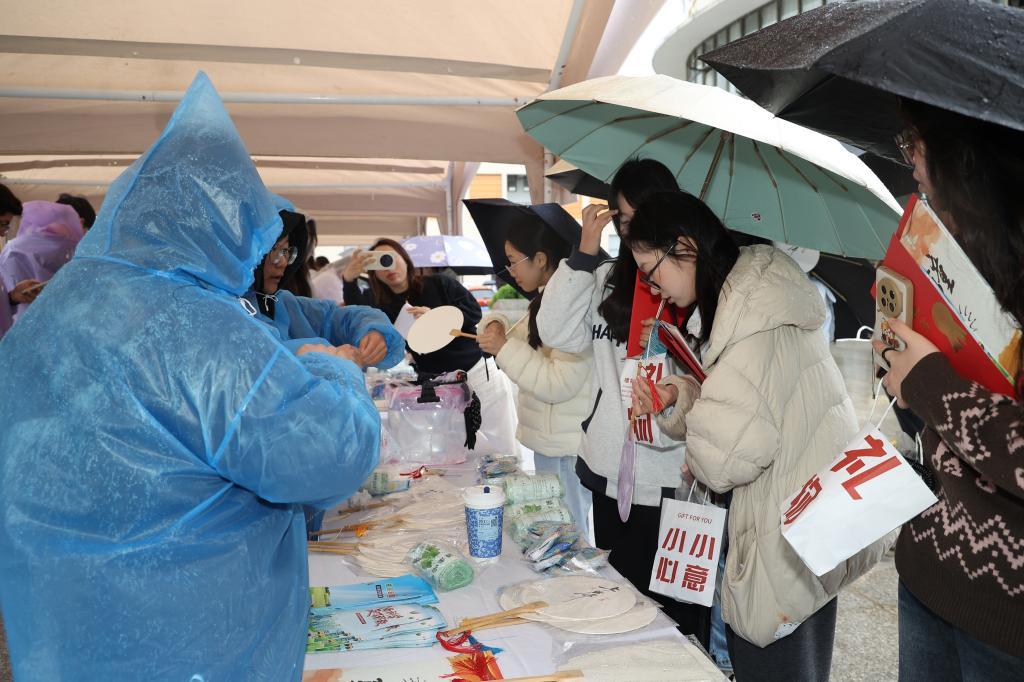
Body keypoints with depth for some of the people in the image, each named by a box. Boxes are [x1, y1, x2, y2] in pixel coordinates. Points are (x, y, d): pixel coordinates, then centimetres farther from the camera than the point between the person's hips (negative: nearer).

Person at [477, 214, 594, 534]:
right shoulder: (546, 300, 8)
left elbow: (558, 384, -27)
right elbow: (527, 343, 18)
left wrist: (505, 348, -23)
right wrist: (498, 325, -1)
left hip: (568, 449, -10)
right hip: (547, 439, 10)